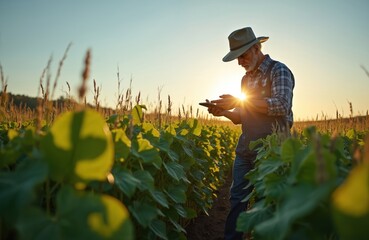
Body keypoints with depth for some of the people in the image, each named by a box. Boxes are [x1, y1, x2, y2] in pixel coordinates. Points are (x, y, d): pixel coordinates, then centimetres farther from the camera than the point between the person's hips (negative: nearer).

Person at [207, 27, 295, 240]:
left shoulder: (278, 70, -4)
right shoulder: (247, 79, 18)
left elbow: (282, 106, -20)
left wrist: (240, 101, -19)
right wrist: (224, 112, 0)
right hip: (245, 149, 7)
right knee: (237, 198, 9)